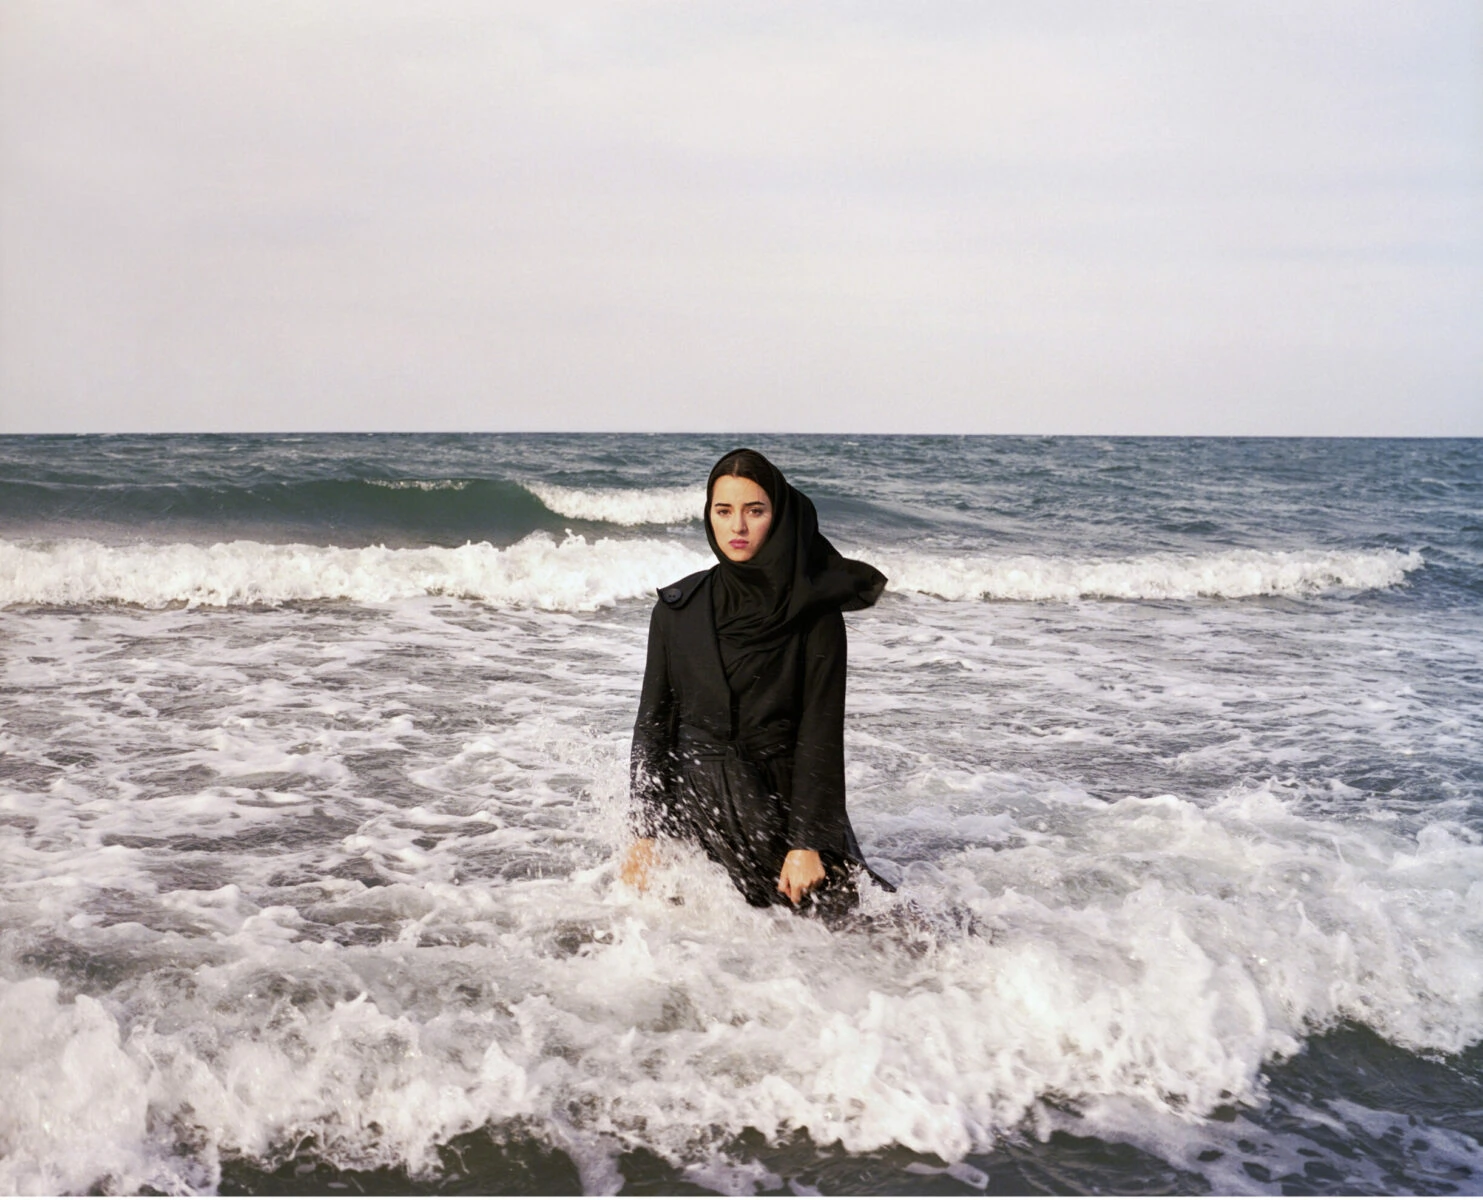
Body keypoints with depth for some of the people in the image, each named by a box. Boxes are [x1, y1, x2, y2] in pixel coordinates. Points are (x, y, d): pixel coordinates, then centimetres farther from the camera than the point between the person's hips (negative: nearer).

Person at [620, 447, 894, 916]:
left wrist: (808, 843, -14)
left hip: (785, 803, -2)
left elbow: (822, 732, -7)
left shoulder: (816, 613, -5)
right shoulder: (678, 606, 3)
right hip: (694, 805, 2)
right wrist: (644, 832, -1)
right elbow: (652, 718, 4)